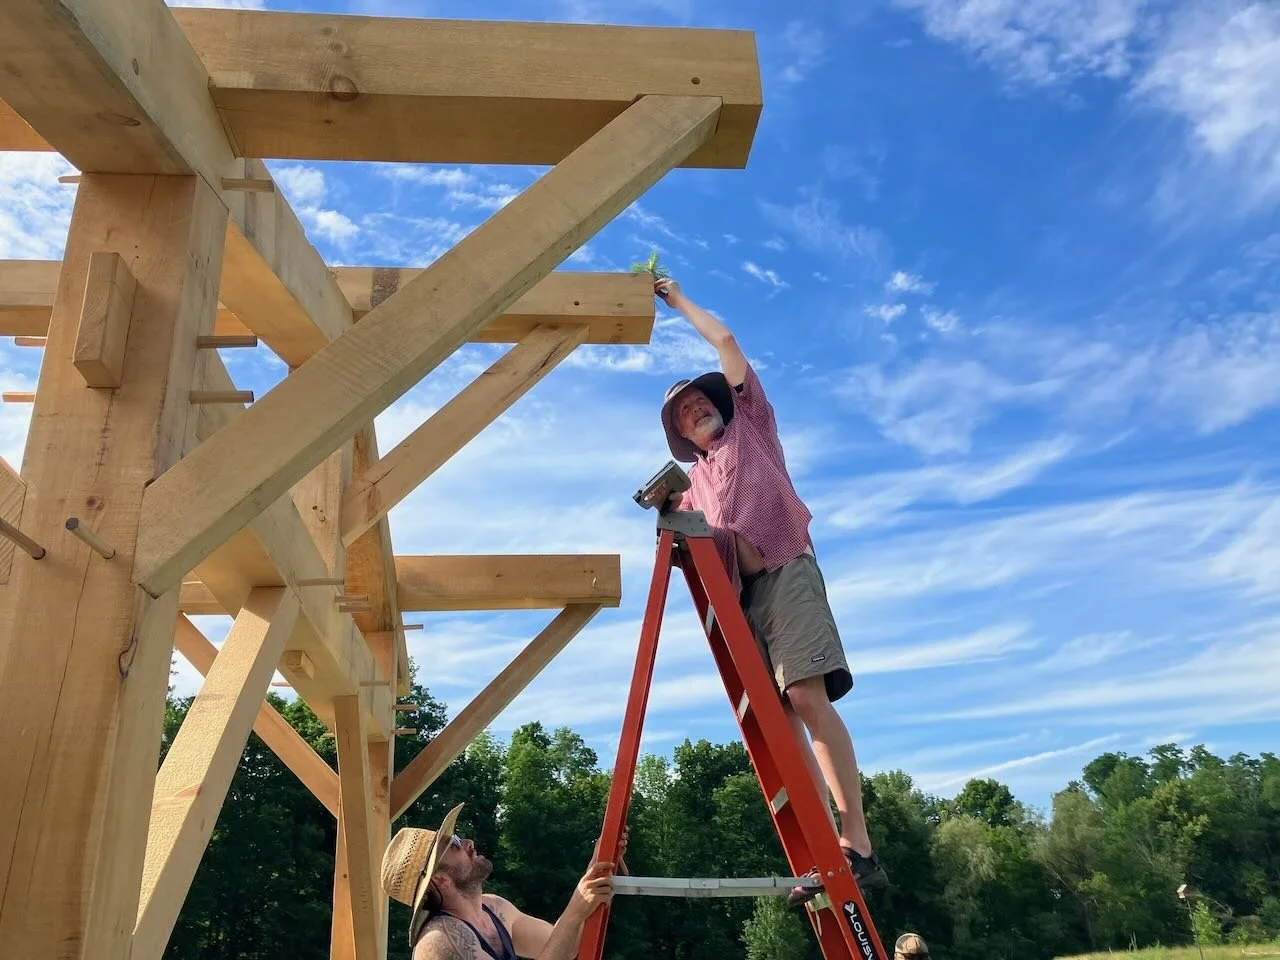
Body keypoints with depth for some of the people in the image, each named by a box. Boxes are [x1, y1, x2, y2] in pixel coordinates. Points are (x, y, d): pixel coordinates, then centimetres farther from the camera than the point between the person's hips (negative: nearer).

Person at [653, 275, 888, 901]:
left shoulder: (750, 424, 21)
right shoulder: (697, 478, 32)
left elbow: (725, 342, 17)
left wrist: (677, 299, 26)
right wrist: (669, 510, 5)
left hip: (783, 568, -5)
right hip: (738, 590, 5)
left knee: (805, 694, -21)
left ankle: (857, 843, -21)